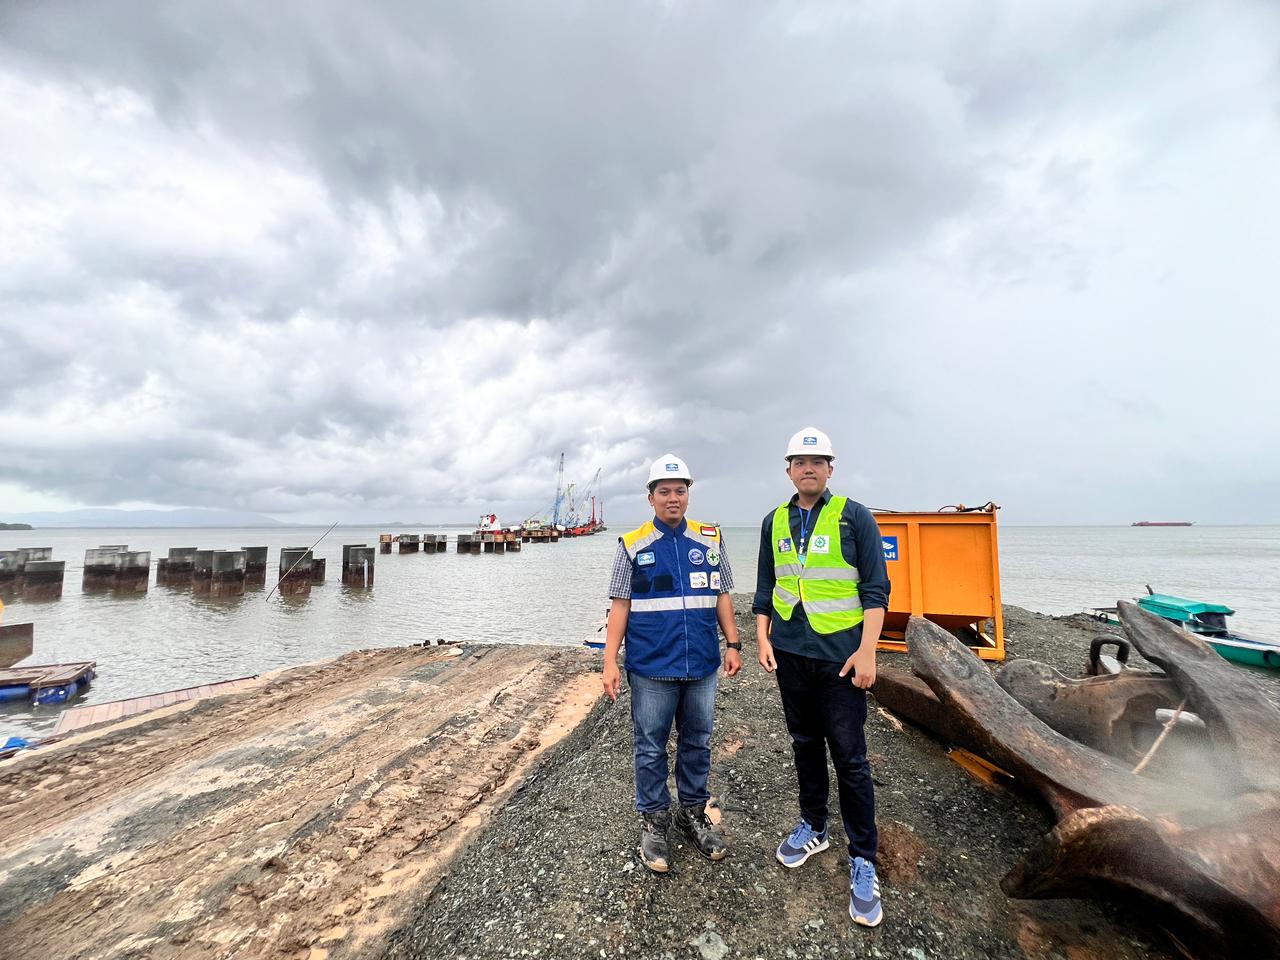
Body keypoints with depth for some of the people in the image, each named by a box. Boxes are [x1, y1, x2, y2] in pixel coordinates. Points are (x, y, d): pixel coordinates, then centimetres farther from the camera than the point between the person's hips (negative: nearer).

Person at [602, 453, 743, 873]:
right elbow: (620, 605, -2)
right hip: (651, 668, -2)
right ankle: (653, 821, 30)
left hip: (701, 665, 3)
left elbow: (722, 597, 9)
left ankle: (693, 813, 36)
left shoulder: (710, 540, 4)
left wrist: (733, 644, 2)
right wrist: (610, 662, -6)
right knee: (651, 748, 10)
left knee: (697, 744, 16)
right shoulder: (632, 545, -3)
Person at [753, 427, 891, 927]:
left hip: (840, 655, -4)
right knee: (805, 745, 18)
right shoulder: (775, 522, 6)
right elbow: (765, 587, 12)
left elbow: (875, 588, -7)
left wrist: (867, 651, -13)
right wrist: (763, 639, 5)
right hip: (790, 653, 4)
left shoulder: (854, 516, -6)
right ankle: (813, 827, 37)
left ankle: (863, 861, 19)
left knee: (849, 757, 2)